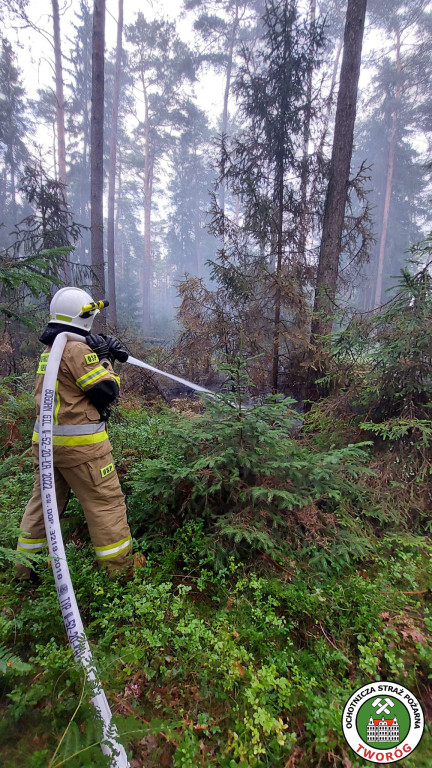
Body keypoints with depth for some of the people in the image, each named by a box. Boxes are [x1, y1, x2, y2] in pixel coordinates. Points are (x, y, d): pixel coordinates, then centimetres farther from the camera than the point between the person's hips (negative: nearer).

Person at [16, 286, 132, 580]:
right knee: (107, 502, 2)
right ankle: (120, 571, 12)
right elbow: (107, 391, -15)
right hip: (79, 443, -9)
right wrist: (105, 358, -4)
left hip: (46, 439, 9)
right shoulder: (77, 349, -16)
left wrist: (105, 354, 7)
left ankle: (26, 570, 34)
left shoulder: (50, 349, 13)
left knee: (44, 500, 20)